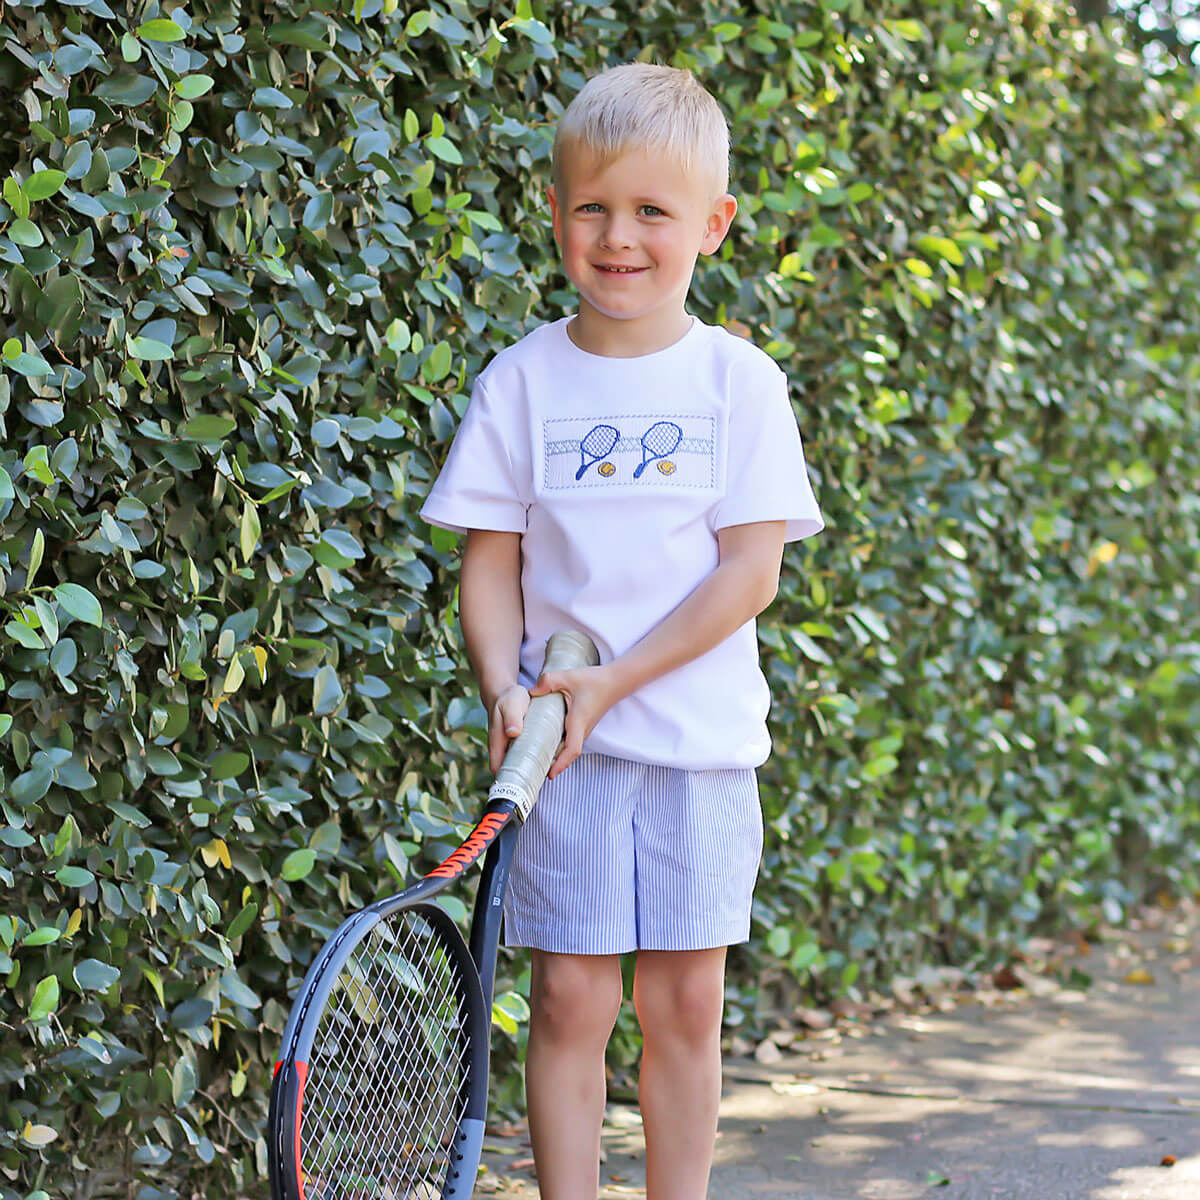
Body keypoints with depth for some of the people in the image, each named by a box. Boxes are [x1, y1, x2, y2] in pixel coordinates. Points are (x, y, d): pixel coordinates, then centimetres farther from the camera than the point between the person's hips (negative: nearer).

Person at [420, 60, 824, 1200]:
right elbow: (490, 562, 3)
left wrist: (612, 681, -14)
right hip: (567, 741, 0)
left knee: (684, 1000, 5)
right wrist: (507, 688, -14)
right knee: (570, 992, -2)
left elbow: (749, 569, -7)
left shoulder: (740, 381, -1)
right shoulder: (523, 380, 2)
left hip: (700, 735, 0)